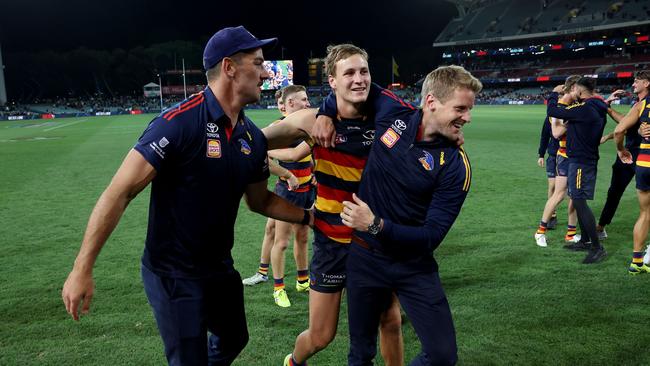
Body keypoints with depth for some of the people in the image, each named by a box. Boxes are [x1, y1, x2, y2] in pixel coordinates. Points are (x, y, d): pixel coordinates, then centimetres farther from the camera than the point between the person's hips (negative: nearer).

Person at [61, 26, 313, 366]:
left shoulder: (253, 138, -1)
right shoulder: (179, 122, -23)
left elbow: (260, 201, 14)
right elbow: (120, 192, -22)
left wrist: (309, 216, 8)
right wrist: (82, 270, -21)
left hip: (220, 269, 7)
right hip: (173, 276, -7)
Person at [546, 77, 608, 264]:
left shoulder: (584, 108, -18)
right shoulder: (598, 110, 11)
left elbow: (552, 111, -16)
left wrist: (554, 93, 1)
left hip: (580, 162, -10)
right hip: (588, 159, 10)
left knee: (579, 202, -9)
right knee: (578, 201, 17)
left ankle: (597, 248, -6)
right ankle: (585, 241, 27)